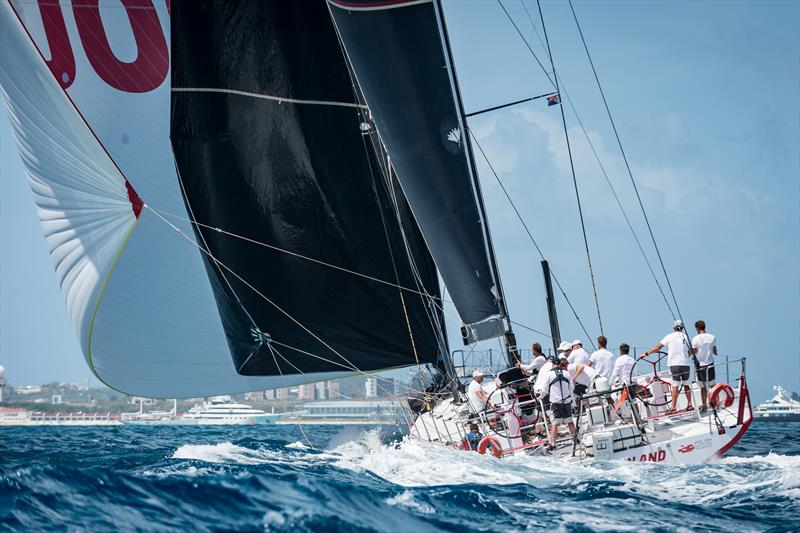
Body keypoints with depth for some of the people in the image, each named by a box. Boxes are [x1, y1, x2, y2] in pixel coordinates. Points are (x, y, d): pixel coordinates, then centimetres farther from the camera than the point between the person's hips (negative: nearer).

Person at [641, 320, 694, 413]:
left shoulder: (670, 336, -1)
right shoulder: (685, 337, 10)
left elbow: (658, 347, -3)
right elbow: (689, 352, 15)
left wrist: (646, 353, 3)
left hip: (675, 364, -4)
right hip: (685, 364, 4)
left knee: (675, 386, -6)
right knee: (686, 384, 15)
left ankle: (673, 407, -9)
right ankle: (689, 405, 16)